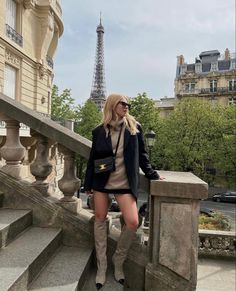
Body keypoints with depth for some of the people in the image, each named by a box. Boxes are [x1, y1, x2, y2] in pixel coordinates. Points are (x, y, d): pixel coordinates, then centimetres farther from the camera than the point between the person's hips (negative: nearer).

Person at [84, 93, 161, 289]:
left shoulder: (135, 128, 2)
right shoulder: (99, 131, 3)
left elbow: (141, 155, 7)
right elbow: (92, 159, 6)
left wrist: (152, 174, 2)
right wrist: (88, 184, 6)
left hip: (125, 183, 0)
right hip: (101, 181, 1)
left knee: (133, 222, -9)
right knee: (100, 220, 7)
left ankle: (118, 260, 18)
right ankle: (102, 267, 23)